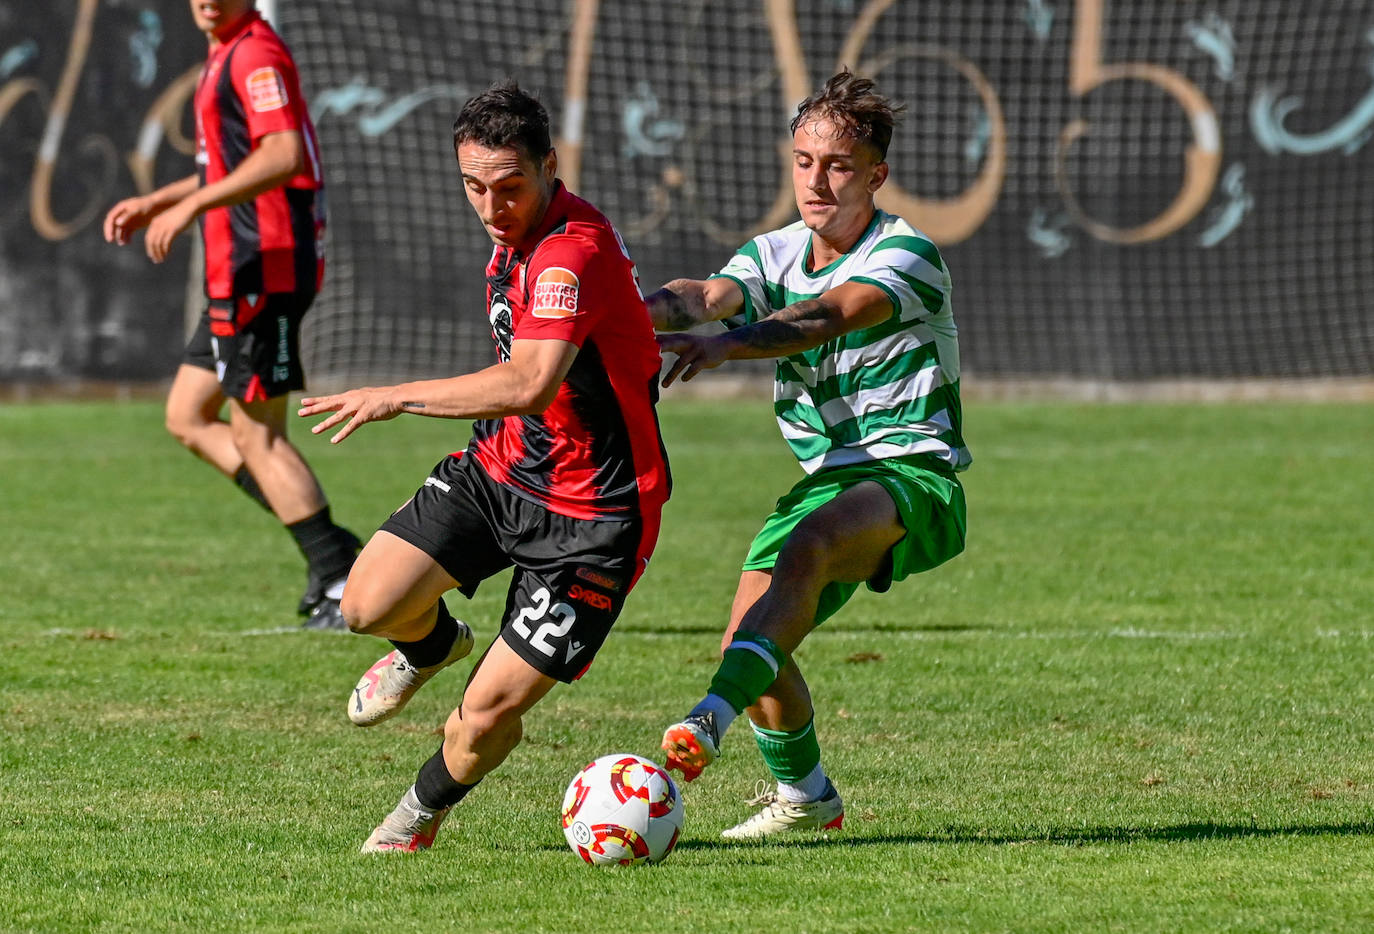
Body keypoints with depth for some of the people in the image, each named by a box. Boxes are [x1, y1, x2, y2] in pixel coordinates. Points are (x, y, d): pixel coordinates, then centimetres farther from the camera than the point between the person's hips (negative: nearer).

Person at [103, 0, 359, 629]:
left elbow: (283, 155, -28)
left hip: (263, 268, -11)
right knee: (187, 418, 14)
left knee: (256, 436, -5)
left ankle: (345, 584, -1)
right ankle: (330, 548, 10)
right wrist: (155, 202, 24)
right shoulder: (226, 57, 18)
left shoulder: (254, 54, -14)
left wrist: (193, 204, -28)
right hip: (243, 273, 11)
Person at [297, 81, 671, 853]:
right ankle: (433, 644, 29)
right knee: (369, 604, -8)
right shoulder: (518, 236, 4)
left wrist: (401, 397, -36)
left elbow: (530, 384, -42)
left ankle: (425, 809, 26)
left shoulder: (574, 253, -28)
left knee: (490, 712, -8)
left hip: (590, 518, -8)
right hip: (501, 469, 8)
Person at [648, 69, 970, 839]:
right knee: (750, 642, -5)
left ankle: (713, 716, -52)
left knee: (809, 544, -37)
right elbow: (711, 294, -15)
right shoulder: (776, 255, 7)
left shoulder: (905, 255, -12)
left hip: (914, 475, -7)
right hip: (827, 479, 7)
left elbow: (830, 317, -31)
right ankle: (805, 795, 22)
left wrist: (725, 345, -49)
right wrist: (632, 309, -39)